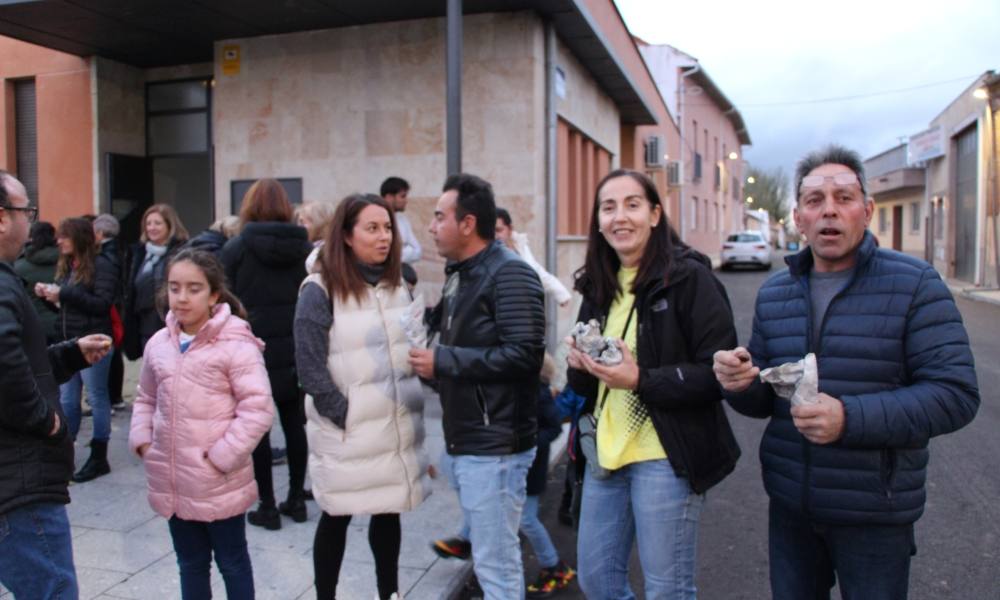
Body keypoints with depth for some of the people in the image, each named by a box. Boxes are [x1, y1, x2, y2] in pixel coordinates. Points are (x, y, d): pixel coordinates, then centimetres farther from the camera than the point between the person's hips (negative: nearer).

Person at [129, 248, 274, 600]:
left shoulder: (236, 344, -16)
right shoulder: (158, 344, 3)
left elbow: (257, 408, -18)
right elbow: (146, 399, 17)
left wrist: (222, 455, -19)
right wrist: (142, 440, 3)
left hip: (220, 482, -5)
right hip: (173, 482, 6)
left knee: (232, 563, 14)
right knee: (190, 564, 22)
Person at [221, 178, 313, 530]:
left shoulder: (236, 248, -5)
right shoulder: (305, 247, 4)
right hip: (296, 349, 4)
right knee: (294, 422, 12)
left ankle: (267, 507, 10)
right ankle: (296, 499, 20)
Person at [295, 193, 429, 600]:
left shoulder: (397, 285, 9)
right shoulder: (320, 290, -10)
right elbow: (311, 369, -14)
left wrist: (409, 405, 7)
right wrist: (345, 417, -15)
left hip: (397, 427, 5)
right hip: (346, 431, -5)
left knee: (388, 512, 15)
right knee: (336, 517, 9)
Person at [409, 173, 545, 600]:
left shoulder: (509, 273, -15)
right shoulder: (460, 273, 15)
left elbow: (525, 355, -25)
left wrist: (442, 361, -20)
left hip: (494, 447, -10)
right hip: (466, 442, 10)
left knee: (495, 564, 1)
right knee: (491, 556, 21)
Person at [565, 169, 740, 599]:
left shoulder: (689, 278, -11)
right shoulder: (598, 286, 9)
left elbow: (719, 371, -15)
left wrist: (641, 379, -24)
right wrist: (578, 366, -7)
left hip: (666, 455, -6)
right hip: (606, 451, 7)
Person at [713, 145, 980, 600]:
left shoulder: (913, 284, -8)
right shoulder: (774, 293, 6)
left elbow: (955, 394, -15)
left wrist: (851, 418, -27)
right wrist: (741, 384, -14)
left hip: (874, 515, -4)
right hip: (789, 508, 4)